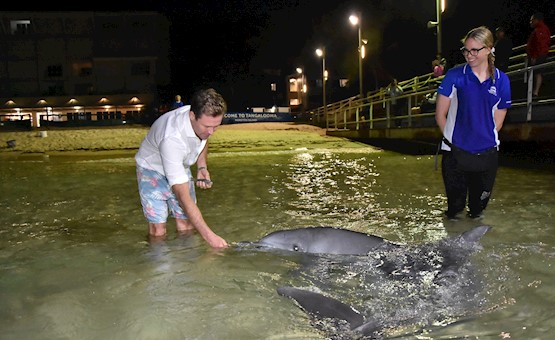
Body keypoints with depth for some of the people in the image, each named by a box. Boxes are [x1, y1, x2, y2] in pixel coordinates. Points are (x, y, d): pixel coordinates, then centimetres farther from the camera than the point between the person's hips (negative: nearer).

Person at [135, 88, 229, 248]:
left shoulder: (204, 117, -23)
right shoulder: (172, 139, -43)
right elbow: (183, 195, -41)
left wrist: (202, 167, -10)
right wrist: (208, 235, -43)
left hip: (180, 166, 6)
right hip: (153, 168, -5)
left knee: (186, 225, -4)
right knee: (158, 230, -13)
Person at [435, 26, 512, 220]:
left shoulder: (501, 80, 1)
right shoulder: (455, 76, -5)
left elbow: (498, 122, 7)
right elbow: (440, 115, -2)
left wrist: (485, 139, 3)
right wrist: (452, 139, 1)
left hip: (486, 153, 2)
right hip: (456, 153, -2)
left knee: (480, 202, 17)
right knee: (455, 202, 9)